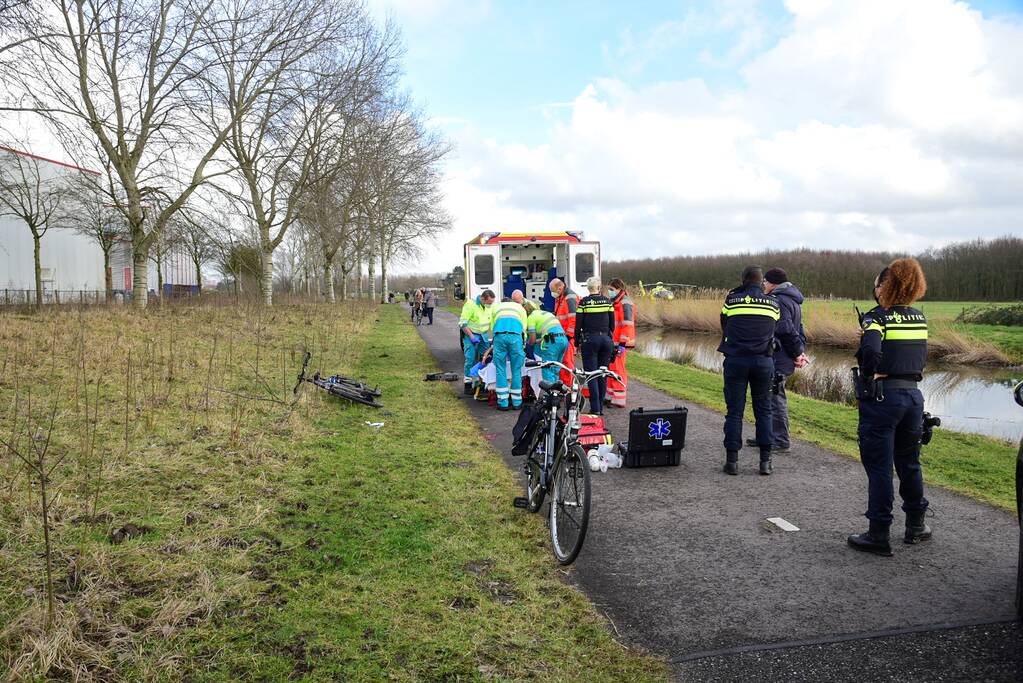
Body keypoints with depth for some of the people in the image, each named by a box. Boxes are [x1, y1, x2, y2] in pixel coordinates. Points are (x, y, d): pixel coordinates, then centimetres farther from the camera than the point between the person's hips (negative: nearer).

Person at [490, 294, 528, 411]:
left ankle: (503, 403, 6)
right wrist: (523, 346, 32)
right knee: (516, 371, 7)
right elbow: (524, 328, 25)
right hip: (515, 336, 0)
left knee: (500, 370, 6)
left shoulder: (496, 307, 36)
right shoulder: (520, 307, 34)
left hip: (499, 335, 1)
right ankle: (517, 402, 12)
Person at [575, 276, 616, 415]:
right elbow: (612, 324, 7)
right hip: (606, 339, 3)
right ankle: (601, 407, 13)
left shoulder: (584, 302, -4)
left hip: (590, 339, -3)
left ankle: (595, 408, -5)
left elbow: (578, 324, -3)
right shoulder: (607, 301, 5)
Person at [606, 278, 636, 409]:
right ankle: (612, 397, 24)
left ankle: (619, 401, -1)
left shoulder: (625, 303, -13)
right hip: (613, 342, 10)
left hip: (620, 343, -10)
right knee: (611, 370, 14)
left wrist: (622, 344, -23)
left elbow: (627, 325, -19)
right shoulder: (614, 302, 18)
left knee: (617, 370, -6)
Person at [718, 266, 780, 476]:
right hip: (763, 361, 1)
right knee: (763, 410, 11)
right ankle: (765, 460, 10)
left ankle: (732, 460, 3)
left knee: (734, 411, 3)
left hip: (735, 360, -1)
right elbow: (774, 331, 14)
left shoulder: (731, 300, 1)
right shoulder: (773, 304, 5)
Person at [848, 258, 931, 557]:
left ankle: (878, 535, 8)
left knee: (879, 467, 2)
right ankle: (916, 526, 32)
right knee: (909, 463, 20)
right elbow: (923, 357, 14)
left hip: (881, 397, -6)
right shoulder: (918, 317, 9)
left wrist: (871, 374, -14)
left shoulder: (877, 317, -12)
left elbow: (870, 349, -29)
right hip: (913, 395, 6)